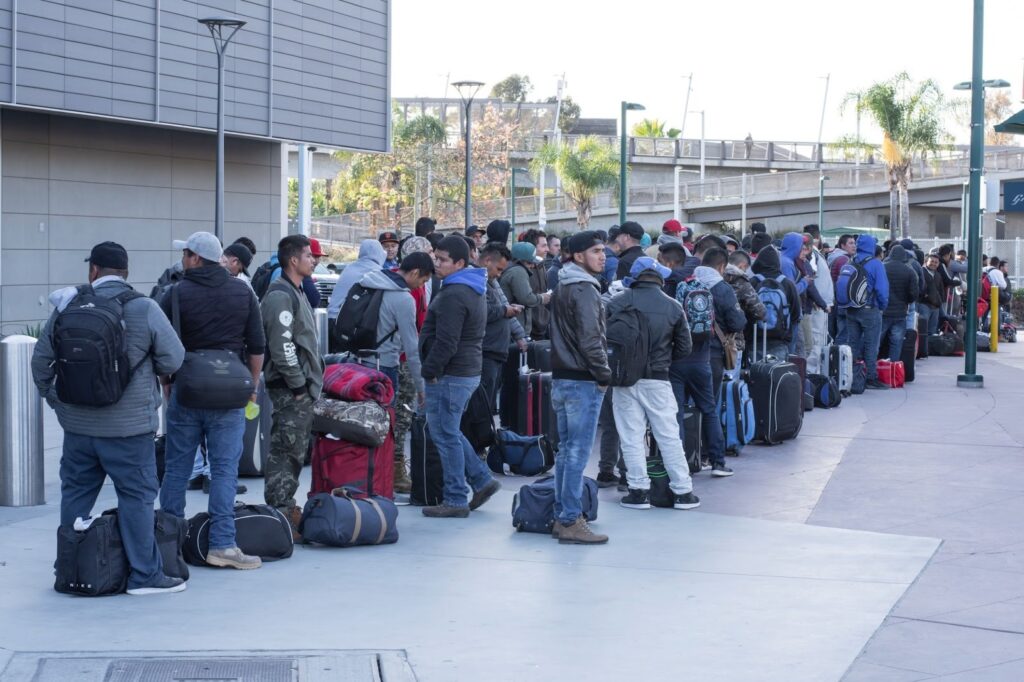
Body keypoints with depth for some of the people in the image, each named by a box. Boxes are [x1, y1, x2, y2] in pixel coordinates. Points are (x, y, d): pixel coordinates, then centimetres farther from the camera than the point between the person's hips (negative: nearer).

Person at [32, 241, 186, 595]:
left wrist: (49, 394, 22)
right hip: (128, 426, -4)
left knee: (75, 493, 15)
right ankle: (145, 574, 3)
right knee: (136, 496, 2)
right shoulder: (143, 308, -9)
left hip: (77, 423, 4)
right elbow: (173, 359, -7)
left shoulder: (68, 306, 2)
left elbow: (41, 358, 8)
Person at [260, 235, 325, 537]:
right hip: (290, 388, -11)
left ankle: (285, 508, 23)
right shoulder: (280, 295, -16)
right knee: (287, 451, -8)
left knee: (293, 450, 15)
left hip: (301, 386, 11)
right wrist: (298, 385, -18)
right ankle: (280, 515, -6)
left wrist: (311, 378, 20)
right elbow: (281, 347, -21)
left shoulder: (295, 292, 19)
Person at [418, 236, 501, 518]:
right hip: (469, 370, 10)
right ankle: (482, 480, 19)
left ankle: (455, 500, 2)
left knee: (446, 435, -3)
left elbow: (445, 342, -23)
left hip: (450, 375, -10)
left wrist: (430, 370, -14)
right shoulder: (474, 290, 16)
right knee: (450, 432, 19)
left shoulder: (453, 295, -18)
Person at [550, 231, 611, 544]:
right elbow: (590, 338, -20)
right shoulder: (584, 289, -14)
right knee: (578, 452, -7)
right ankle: (571, 521, -7)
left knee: (566, 449, 13)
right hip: (582, 381, -10)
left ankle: (561, 516, 17)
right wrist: (604, 374, -9)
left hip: (561, 377, 10)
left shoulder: (562, 286, 16)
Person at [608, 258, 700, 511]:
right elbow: (684, 348, 4)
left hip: (625, 379, -1)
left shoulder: (618, 302, -6)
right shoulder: (673, 307, 0)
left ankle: (639, 490, 4)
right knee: (669, 437, 7)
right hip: (658, 380, 1)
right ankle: (682, 491, 9)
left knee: (631, 437, 5)